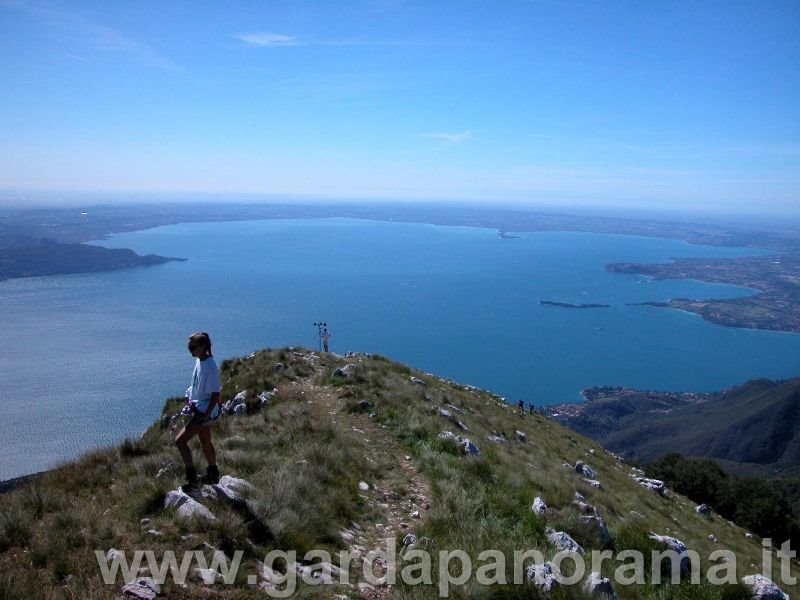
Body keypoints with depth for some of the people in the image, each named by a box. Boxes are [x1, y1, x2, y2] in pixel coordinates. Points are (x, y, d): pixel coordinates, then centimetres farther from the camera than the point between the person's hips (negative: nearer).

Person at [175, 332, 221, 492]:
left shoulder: (210, 366, -23)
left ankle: (192, 479, -2)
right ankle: (213, 474, 38)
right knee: (205, 442, 21)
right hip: (198, 408, 9)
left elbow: (215, 394, -23)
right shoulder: (199, 362, 4)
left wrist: (206, 415, -23)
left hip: (204, 412, -9)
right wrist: (190, 400, 16)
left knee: (180, 440, -10)